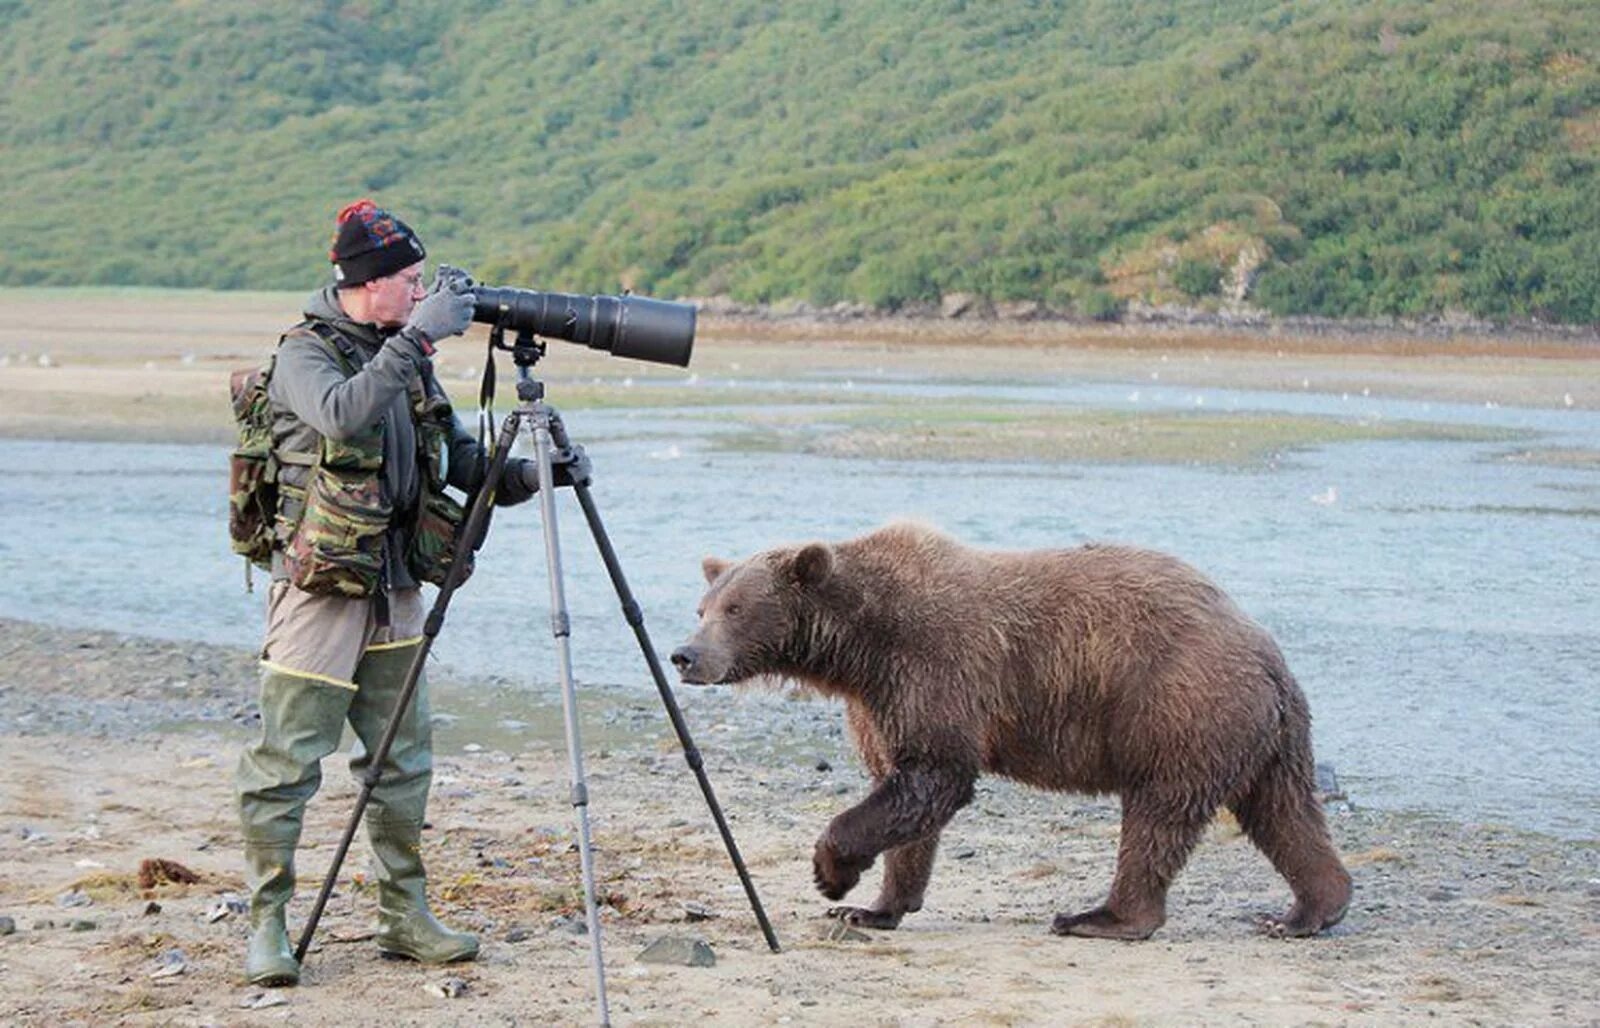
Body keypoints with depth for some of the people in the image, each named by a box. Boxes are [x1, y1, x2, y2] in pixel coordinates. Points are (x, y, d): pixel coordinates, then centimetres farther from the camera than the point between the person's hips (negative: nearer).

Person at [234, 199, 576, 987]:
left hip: (395, 588, 7)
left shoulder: (406, 353, 10)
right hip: (320, 588, -7)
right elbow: (341, 416, -33)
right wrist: (415, 337, -33)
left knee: (403, 759, 11)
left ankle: (404, 917, 19)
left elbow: (458, 457, 14)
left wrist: (528, 476, -3)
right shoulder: (306, 354, -11)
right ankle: (266, 926, 5)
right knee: (285, 764, -3)